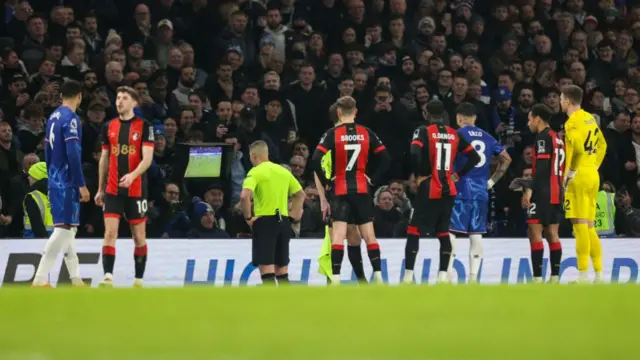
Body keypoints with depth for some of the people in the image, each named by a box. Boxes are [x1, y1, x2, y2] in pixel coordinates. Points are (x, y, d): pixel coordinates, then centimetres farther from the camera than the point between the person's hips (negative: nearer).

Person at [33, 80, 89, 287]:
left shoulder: (53, 117, 12)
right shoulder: (71, 119, -14)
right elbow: (73, 154, -20)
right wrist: (82, 185, -18)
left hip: (55, 182, 9)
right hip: (67, 183, -9)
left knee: (68, 228, 15)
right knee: (64, 228, -10)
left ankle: (75, 279, 19)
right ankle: (39, 280, -16)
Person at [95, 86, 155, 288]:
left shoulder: (144, 127, -3)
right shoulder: (109, 127, 9)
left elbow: (147, 158, -11)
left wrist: (133, 175, -28)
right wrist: (100, 189, 15)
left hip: (136, 189, -3)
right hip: (113, 190, 3)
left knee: (139, 236, 5)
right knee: (110, 232, -10)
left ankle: (139, 280, 13)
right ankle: (108, 277, -16)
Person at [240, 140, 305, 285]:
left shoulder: (256, 172, -8)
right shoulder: (284, 171, 13)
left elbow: (245, 196, -22)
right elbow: (301, 194, 20)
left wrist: (248, 217, -10)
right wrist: (294, 214, 18)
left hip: (264, 221, -6)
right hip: (283, 222, 6)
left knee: (266, 269, -8)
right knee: (282, 269, 13)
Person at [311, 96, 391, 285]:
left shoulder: (332, 134, -5)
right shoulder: (366, 133, 3)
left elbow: (316, 160, -14)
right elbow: (386, 159, 2)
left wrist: (325, 182, -3)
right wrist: (373, 180, 8)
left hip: (340, 190, -3)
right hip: (362, 189, 3)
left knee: (338, 235, -7)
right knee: (369, 234, 10)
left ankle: (335, 278, -16)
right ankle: (378, 275, 10)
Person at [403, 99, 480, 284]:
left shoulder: (424, 131, -6)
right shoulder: (454, 134, 8)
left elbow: (414, 153, -23)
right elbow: (475, 157, 9)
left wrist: (419, 175, -9)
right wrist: (458, 175, 11)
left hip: (429, 190, -4)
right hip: (448, 191, 4)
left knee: (413, 232, 1)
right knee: (443, 233, 13)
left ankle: (408, 276, -5)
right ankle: (443, 275, 6)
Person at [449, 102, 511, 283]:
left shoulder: (458, 134, -3)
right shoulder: (486, 137, 14)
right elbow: (506, 158, 18)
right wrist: (492, 181, 17)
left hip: (461, 190, -5)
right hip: (481, 192, 5)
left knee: (449, 231, -2)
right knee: (476, 234, 6)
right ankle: (473, 277, 3)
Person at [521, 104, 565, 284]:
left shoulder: (543, 137, -10)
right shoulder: (558, 139, 17)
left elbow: (542, 168, -19)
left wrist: (529, 189, -20)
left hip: (543, 193, -9)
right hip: (556, 193, 9)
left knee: (535, 232, -9)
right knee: (552, 234, 9)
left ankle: (537, 278, -16)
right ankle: (555, 277, 6)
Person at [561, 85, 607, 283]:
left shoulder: (572, 122, -12)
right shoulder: (589, 118, 15)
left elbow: (578, 148, -25)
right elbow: (602, 145, 23)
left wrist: (570, 173, -16)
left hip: (579, 176, -9)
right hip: (593, 175, 9)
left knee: (580, 225, -8)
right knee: (589, 227, 12)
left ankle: (583, 275, -11)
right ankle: (599, 273, 11)